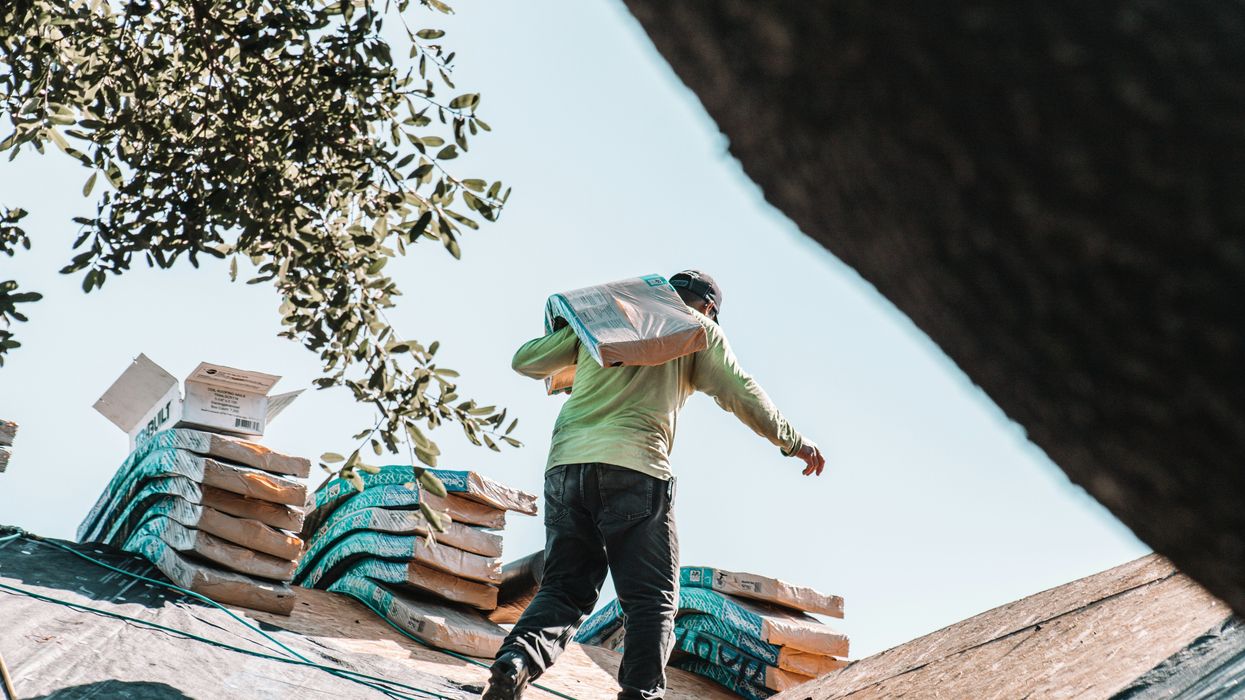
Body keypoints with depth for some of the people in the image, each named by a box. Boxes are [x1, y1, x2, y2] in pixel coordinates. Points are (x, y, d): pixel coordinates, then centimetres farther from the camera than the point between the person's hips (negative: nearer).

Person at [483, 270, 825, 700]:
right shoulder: (698, 329, 15)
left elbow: (526, 361, 25)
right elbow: (742, 395, 12)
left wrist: (559, 373, 47)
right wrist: (793, 442, 25)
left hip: (566, 463, 4)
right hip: (634, 469, -4)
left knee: (565, 588, 8)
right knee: (651, 597, 1)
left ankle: (515, 662, -17)